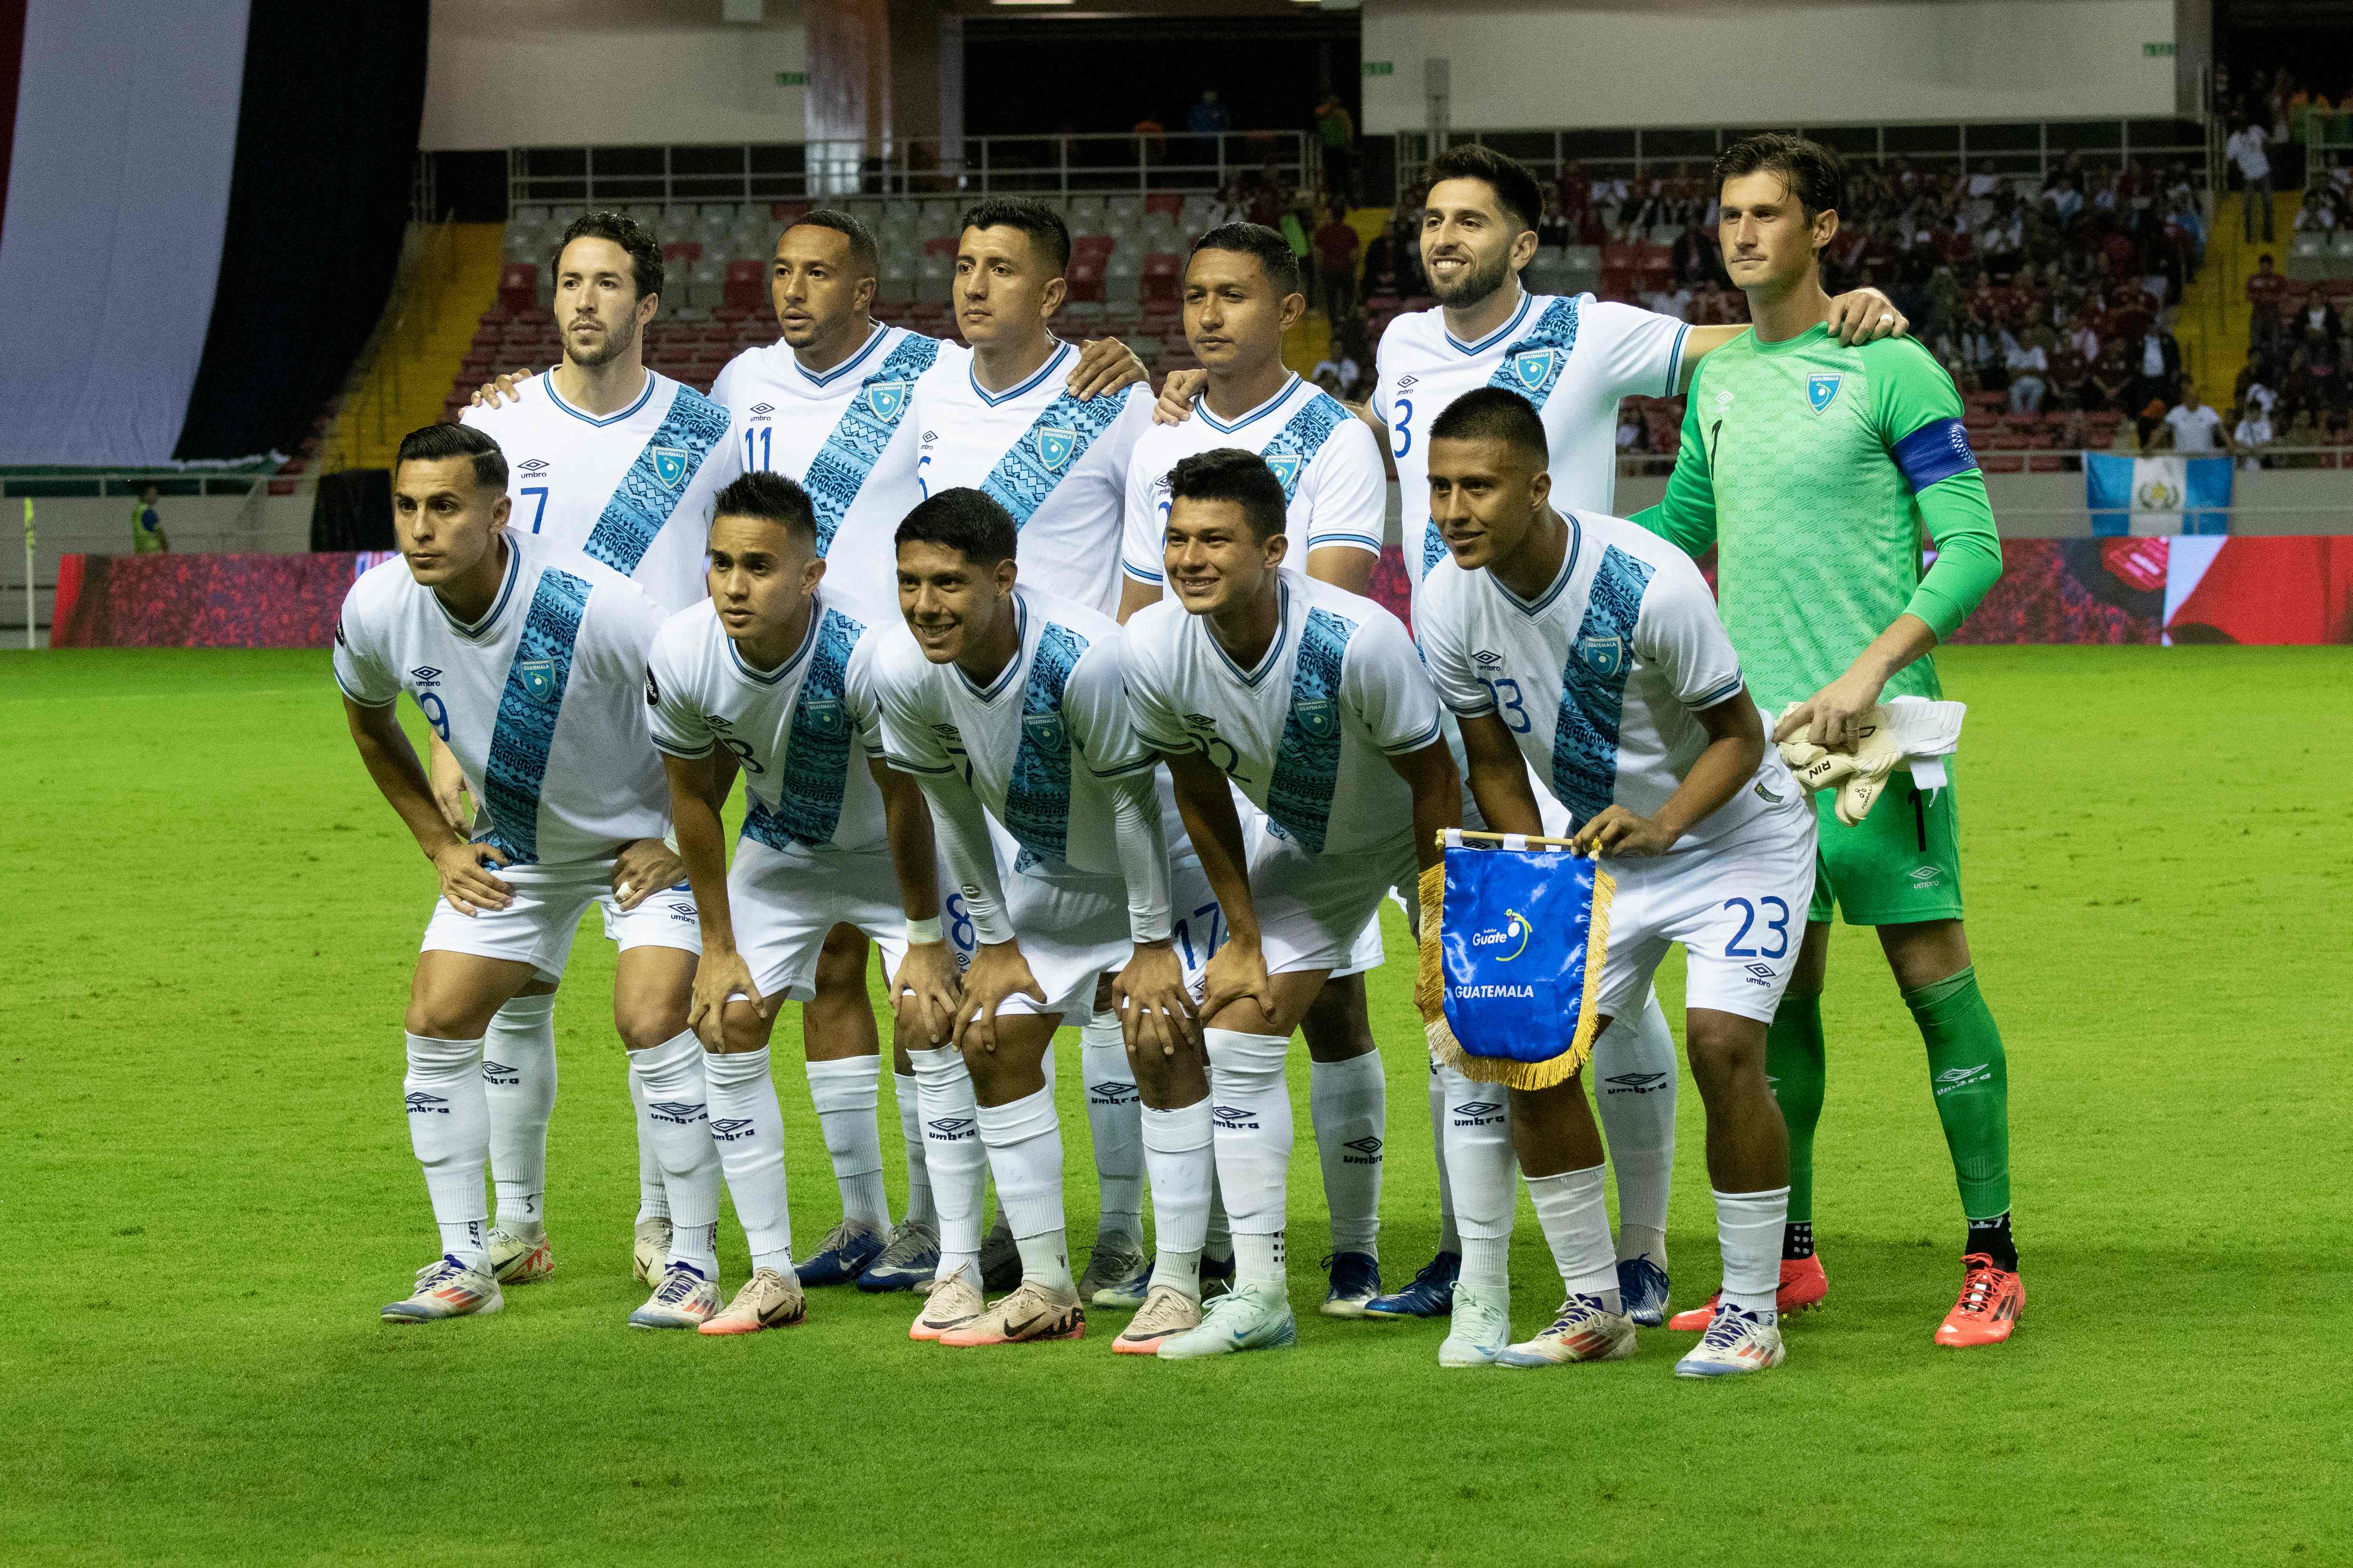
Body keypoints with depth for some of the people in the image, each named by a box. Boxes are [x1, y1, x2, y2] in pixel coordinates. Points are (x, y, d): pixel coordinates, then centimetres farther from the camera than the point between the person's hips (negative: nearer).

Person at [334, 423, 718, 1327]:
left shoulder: (590, 607, -34)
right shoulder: (378, 611, -17)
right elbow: (369, 724, 8)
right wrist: (439, 845, 5)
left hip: (639, 837, -5)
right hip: (512, 849, 5)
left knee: (651, 1021, -19)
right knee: (437, 1018, -3)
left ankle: (693, 1265, -7)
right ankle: (466, 1263, 9)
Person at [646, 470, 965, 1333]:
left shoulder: (867, 653, -37)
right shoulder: (681, 654, -26)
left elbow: (904, 796, -22)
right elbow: (694, 796, -9)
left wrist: (925, 938, -13)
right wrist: (718, 946, -4)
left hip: (888, 846, -3)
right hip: (781, 847, 3)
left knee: (931, 1021, -14)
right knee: (727, 1026, -7)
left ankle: (928, 1238, 11)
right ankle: (772, 1275, 1)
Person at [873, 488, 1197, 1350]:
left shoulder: (1084, 657, -37)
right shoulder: (904, 674, -21)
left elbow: (1134, 801, -25)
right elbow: (952, 810, -4)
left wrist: (1151, 944, -18)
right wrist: (994, 942, 1)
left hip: (1159, 865, -6)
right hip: (1049, 873, 6)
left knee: (1161, 1039, -18)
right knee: (994, 1039, 1)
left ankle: (1178, 1286, -10)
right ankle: (1047, 1287, 9)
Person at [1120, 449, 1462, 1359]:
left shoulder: (1357, 641, -37)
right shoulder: (1152, 651, -24)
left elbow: (1433, 780, -22)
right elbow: (1200, 792, -6)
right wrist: (1245, 939, -2)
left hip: (1421, 830, -4)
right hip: (1304, 845, 4)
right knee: (1237, 1039, -4)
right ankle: (1259, 1296, 1)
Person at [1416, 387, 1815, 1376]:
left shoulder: (1650, 585, -31)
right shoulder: (1450, 603, -14)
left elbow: (1739, 735, -20)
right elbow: (1493, 762, -1)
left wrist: (1662, 824, -36)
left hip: (1740, 837, -6)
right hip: (1605, 852, 6)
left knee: (1722, 1042, -22)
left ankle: (1751, 1312, -9)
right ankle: (1594, 1307, 7)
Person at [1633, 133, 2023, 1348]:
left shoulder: (1888, 370, -6)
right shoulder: (1719, 381, 14)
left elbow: (1972, 547, -9)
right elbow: (1679, 529, 28)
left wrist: (1869, 670, -20)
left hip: (1868, 725, -6)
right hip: (1751, 726, 6)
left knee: (1930, 966, -5)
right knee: (1777, 988, 8)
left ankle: (1992, 1261, -1)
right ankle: (1787, 1258, 16)